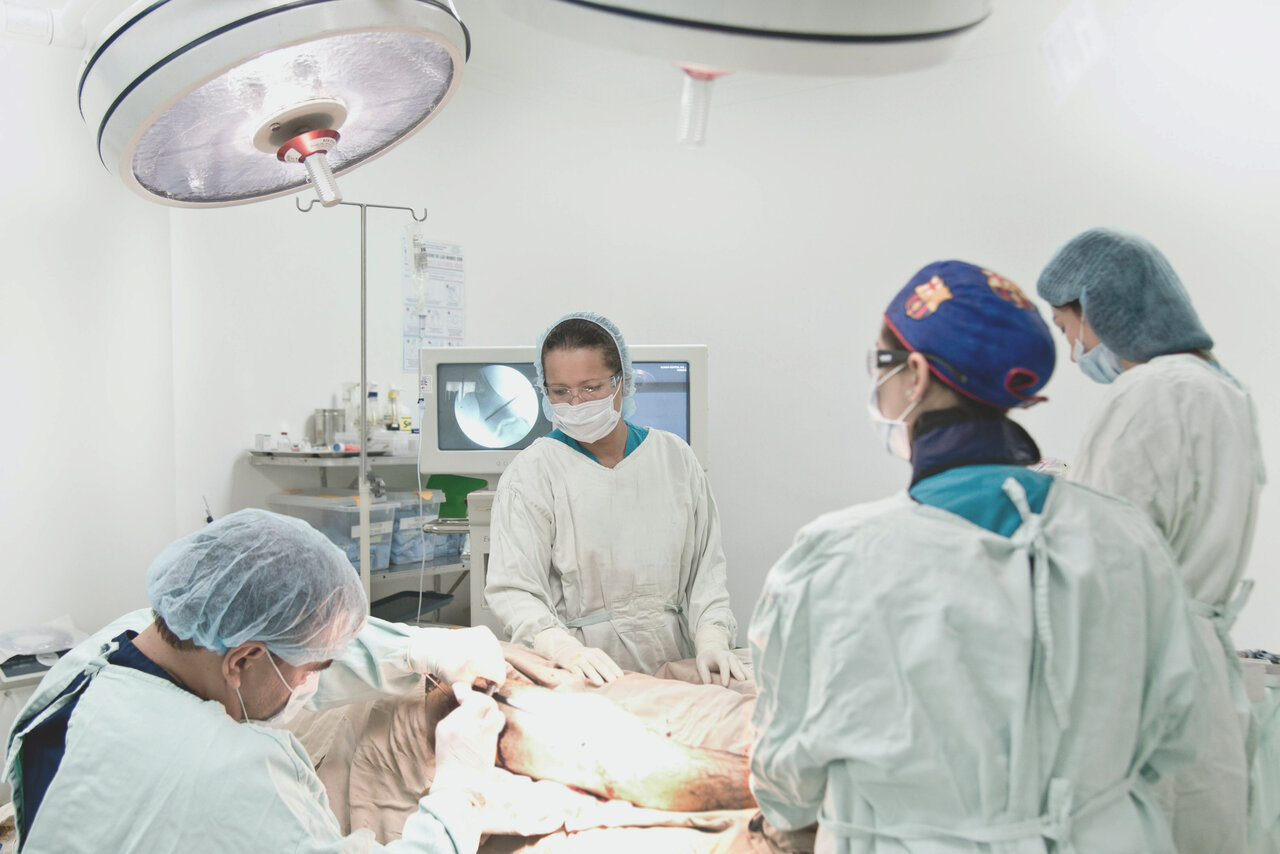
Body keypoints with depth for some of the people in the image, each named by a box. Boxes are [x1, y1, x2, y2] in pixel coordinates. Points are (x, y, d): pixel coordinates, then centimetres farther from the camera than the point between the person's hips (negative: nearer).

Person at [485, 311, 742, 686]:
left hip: (675, 666, 3)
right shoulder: (531, 473, 1)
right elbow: (513, 589, -6)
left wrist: (712, 639, -4)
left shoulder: (675, 458, 12)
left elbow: (705, 567, 13)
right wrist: (568, 651, -23)